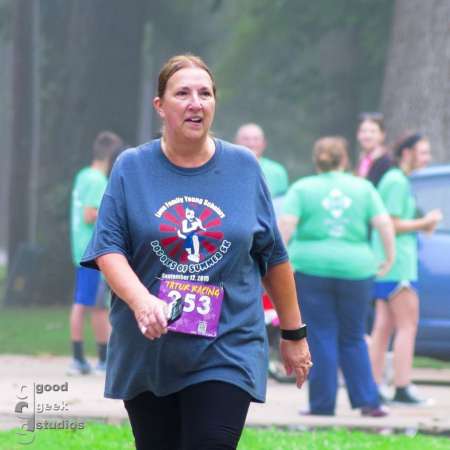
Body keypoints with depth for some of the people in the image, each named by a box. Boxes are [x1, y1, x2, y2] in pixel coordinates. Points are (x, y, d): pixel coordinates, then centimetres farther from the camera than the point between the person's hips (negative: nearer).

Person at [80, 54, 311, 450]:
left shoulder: (244, 168, 4)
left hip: (225, 354, -1)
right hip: (146, 354, 1)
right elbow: (108, 250, -6)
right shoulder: (131, 168, 2)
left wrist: (294, 333, 14)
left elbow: (273, 258, 11)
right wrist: (141, 302, -24)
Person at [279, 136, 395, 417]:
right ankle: (367, 401, 6)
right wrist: (390, 257, 10)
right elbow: (384, 223, 0)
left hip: (312, 268, -2)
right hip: (355, 268, 2)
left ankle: (323, 404, 3)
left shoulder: (302, 188, 3)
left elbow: (286, 225, -8)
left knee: (321, 339, 3)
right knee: (353, 339, 12)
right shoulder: (363, 188, 8)